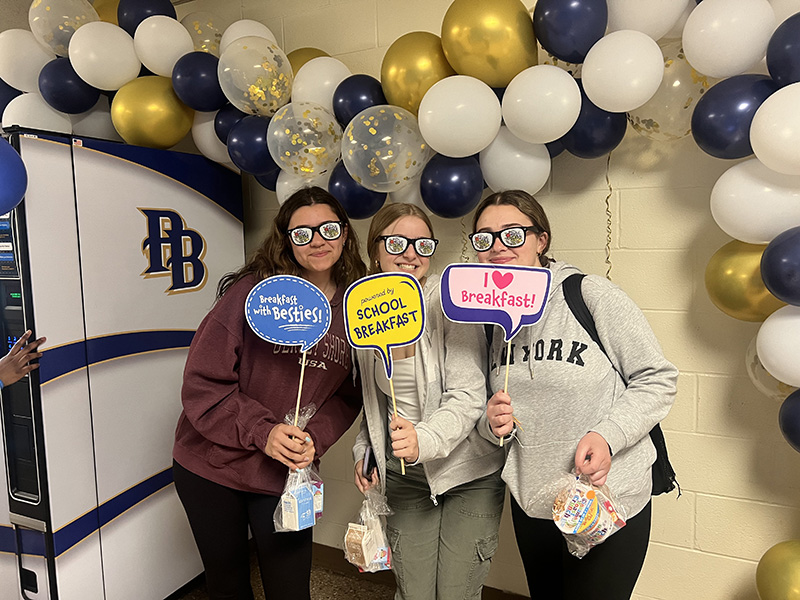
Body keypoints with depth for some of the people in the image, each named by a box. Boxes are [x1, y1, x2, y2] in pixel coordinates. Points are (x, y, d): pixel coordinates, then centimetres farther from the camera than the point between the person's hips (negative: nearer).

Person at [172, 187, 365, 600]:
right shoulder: (254, 290, -16)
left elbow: (347, 396, 2)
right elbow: (202, 380, -15)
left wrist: (315, 438, -15)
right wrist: (261, 431, -24)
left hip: (287, 474, 2)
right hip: (211, 465, -1)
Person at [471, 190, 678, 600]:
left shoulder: (593, 296, -16)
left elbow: (658, 378, -10)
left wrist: (607, 435, -23)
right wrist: (493, 425, -12)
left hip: (608, 505, -5)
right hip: (530, 506, 5)